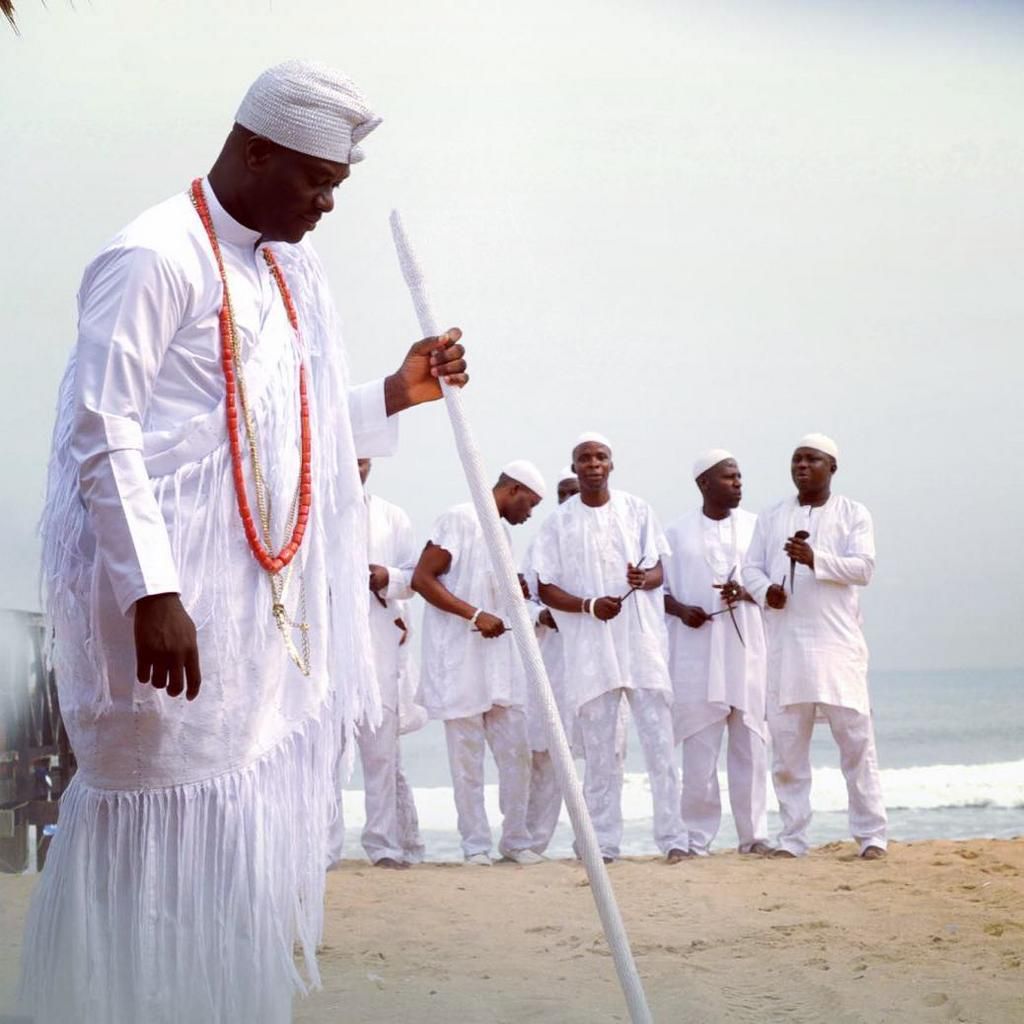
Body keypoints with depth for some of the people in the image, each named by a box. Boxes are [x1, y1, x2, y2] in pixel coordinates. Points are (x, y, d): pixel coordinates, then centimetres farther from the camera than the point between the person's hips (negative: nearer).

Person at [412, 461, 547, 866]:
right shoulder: (459, 519, -8)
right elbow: (421, 579, -14)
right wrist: (475, 615, -19)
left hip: (499, 660, 7)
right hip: (459, 660, -7)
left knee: (516, 751, 4)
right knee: (467, 756, 0)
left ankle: (516, 838, 13)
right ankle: (475, 844, 7)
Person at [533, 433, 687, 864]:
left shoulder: (636, 510, 8)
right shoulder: (559, 521, 5)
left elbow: (657, 572, 9)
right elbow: (546, 588, 4)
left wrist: (644, 579, -16)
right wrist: (589, 606, -14)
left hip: (642, 639, 0)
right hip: (590, 647, 0)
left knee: (659, 741, -3)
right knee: (599, 750, 3)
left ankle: (672, 837, 0)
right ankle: (603, 844, 7)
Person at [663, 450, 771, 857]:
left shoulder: (755, 526, 11)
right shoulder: (677, 533, 8)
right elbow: (658, 586, 8)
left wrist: (746, 591, -11)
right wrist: (680, 609, -12)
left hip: (746, 650, 1)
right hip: (696, 654, -1)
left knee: (751, 744, 0)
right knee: (699, 749, -2)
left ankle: (754, 834, 5)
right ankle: (698, 838, 3)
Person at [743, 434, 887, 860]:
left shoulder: (853, 514, 8)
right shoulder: (771, 517, 17)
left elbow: (864, 568, -5)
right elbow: (752, 567, 11)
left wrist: (815, 558, -19)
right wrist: (765, 590, -12)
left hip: (837, 643, -3)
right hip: (785, 644, 3)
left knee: (856, 738, -6)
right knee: (786, 742, 2)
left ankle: (871, 834, -2)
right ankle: (792, 836, 7)